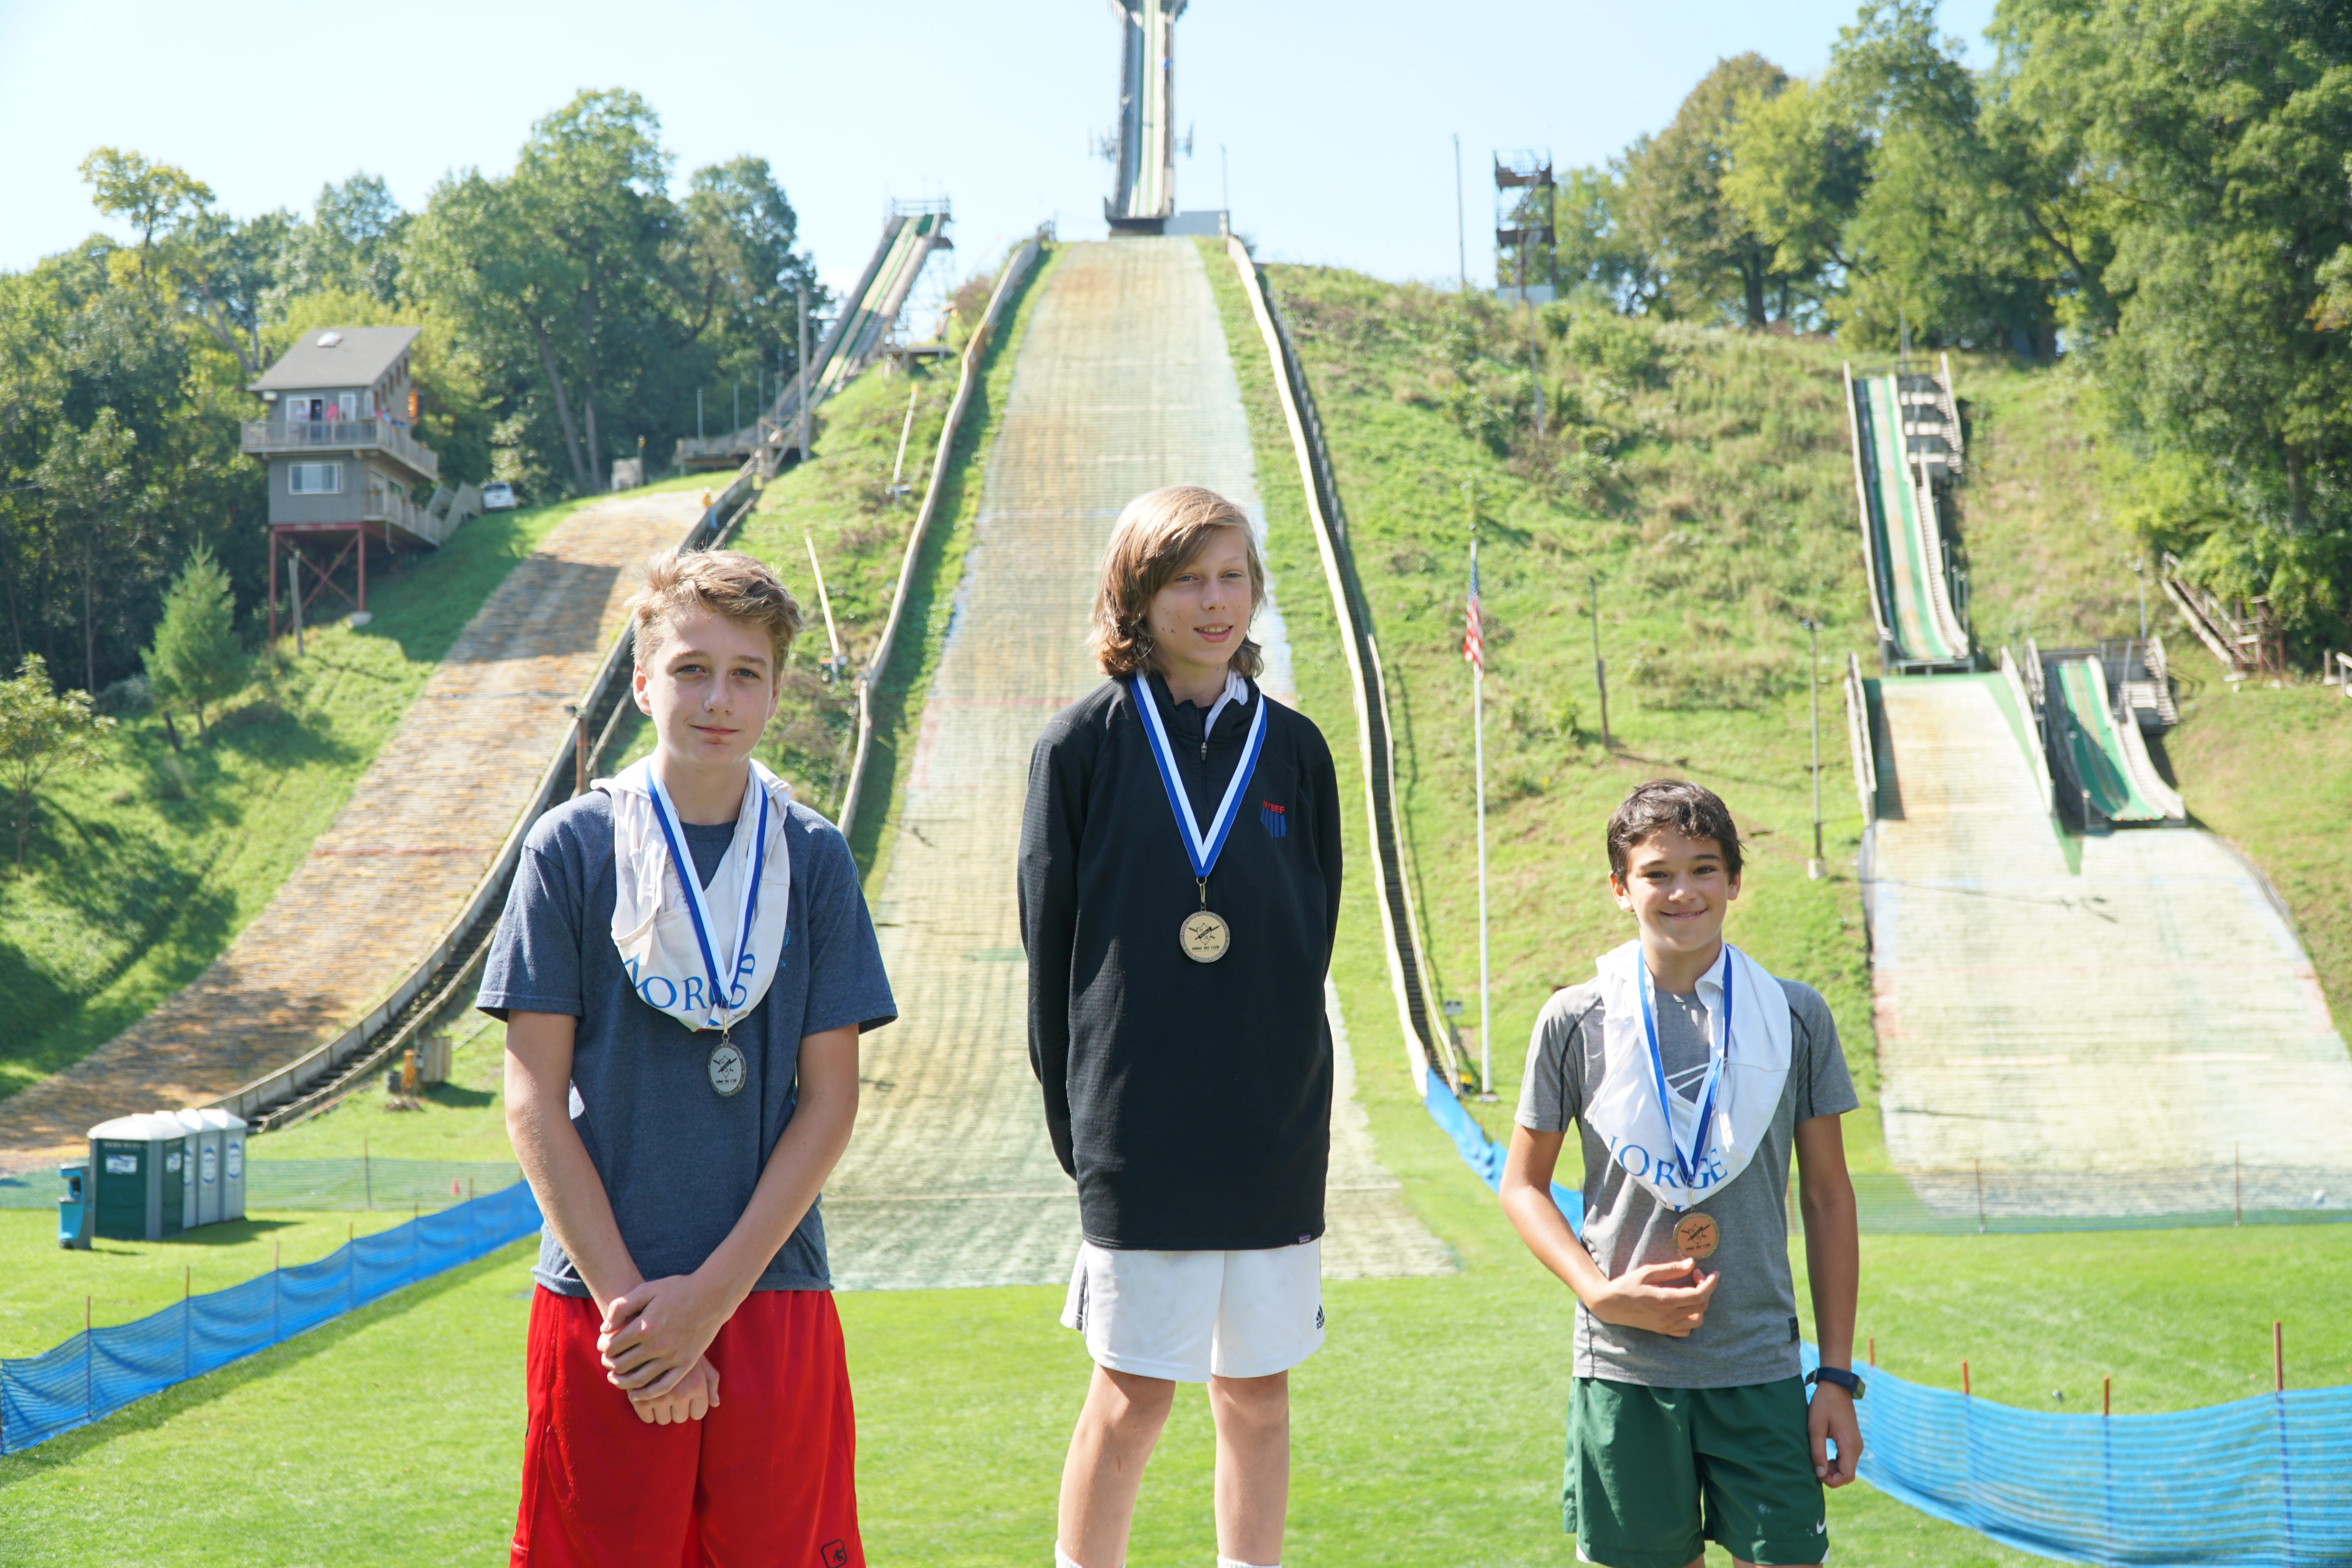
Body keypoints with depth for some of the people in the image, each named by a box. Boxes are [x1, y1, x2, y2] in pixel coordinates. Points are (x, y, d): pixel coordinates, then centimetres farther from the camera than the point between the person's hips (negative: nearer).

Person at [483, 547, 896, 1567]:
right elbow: (533, 1100, -2)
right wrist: (625, 1297, -9)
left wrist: (712, 1295, -7)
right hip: (602, 1304, -1)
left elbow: (830, 1101, 1)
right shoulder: (572, 849, 0)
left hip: (773, 1298, 1)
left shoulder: (814, 859, 3)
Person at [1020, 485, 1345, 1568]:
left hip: (1275, 1132, 3)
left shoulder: (1295, 749, 7)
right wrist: (1077, 1114, -2)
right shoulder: (1085, 744, -2)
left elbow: (1313, 936, 11)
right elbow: (1052, 939, -1)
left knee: (1259, 1395, 10)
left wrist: (1280, 1082, 5)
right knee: (1133, 1394, 2)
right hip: (1138, 1130, -3)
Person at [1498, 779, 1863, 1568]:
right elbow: (1522, 1184, 7)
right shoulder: (1576, 1022, -1)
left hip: (1762, 1373, 1)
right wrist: (1601, 1292, -9)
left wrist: (1839, 1376, 4)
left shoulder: (1795, 1018, 2)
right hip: (1623, 1368, 0)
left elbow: (1827, 1197, 7)